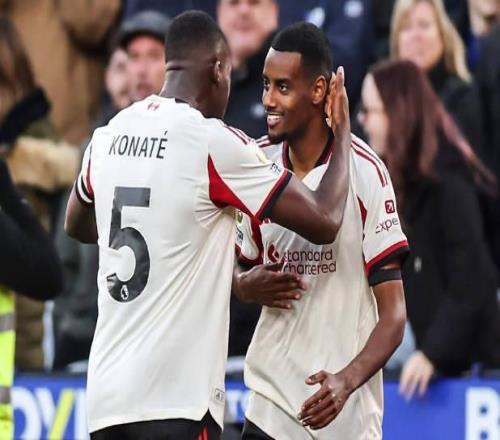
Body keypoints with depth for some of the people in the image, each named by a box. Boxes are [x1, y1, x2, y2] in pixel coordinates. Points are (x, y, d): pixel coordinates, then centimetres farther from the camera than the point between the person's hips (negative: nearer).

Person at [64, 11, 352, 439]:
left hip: (107, 393, 7)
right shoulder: (214, 142, -10)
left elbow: (76, 224, 30)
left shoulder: (109, 137, 9)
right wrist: (342, 134, 9)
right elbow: (324, 220, -6)